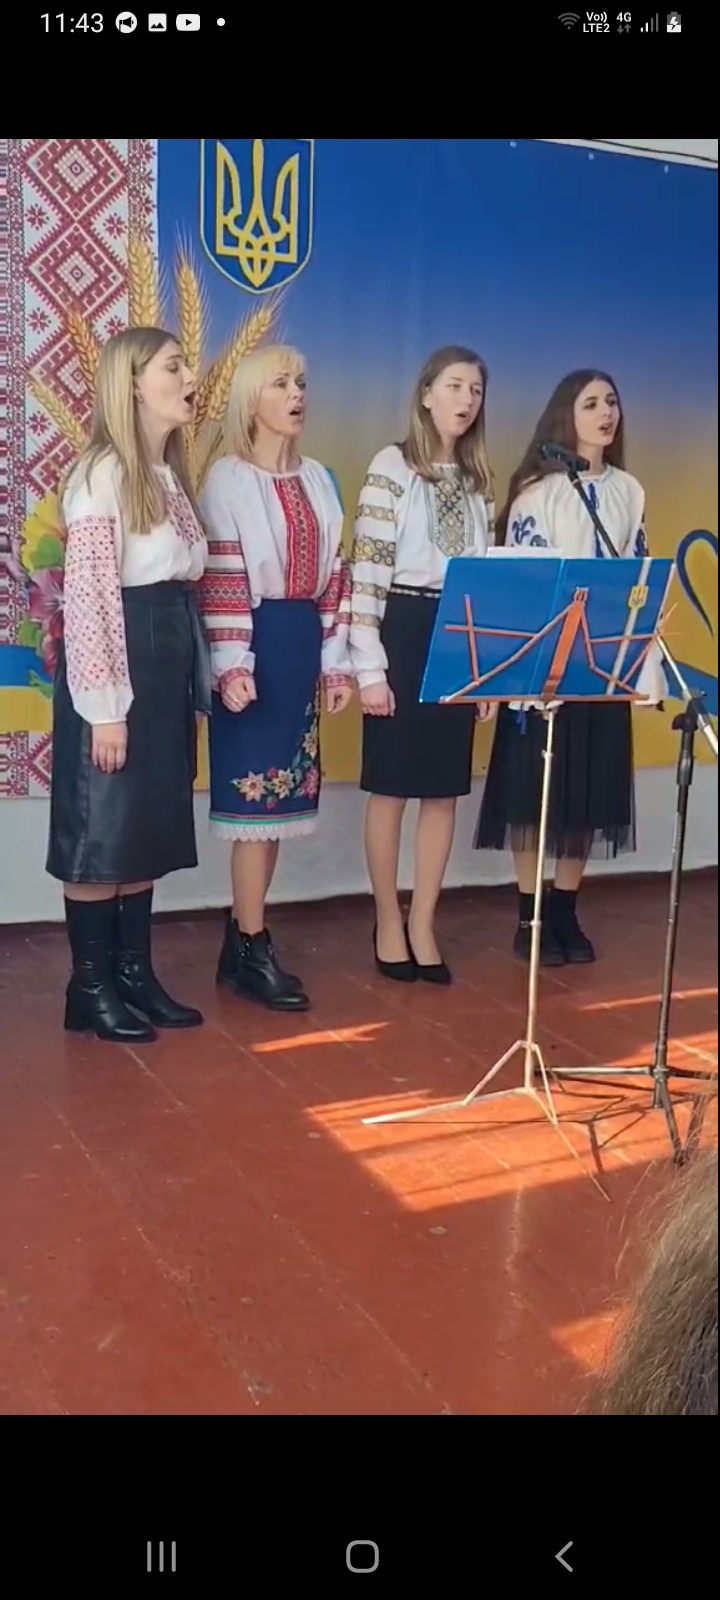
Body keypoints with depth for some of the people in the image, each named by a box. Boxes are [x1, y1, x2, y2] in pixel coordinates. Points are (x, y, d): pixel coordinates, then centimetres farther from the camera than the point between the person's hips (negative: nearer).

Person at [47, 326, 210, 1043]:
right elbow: (87, 595, -17)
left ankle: (135, 974, 24)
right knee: (101, 830, 0)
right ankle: (91, 988, 12)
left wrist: (196, 677, 12)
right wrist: (103, 706, -20)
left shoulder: (168, 476, 15)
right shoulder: (102, 475, -12)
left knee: (151, 826, 13)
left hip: (168, 666, 9)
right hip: (118, 665, -9)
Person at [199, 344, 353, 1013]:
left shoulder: (317, 479, 14)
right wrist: (230, 664, -19)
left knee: (280, 795, 8)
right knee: (255, 791, -5)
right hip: (256, 642, -6)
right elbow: (220, 577, -11)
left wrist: (336, 661, 9)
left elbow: (334, 573, 13)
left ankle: (240, 937, 19)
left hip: (304, 644, 7)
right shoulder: (227, 479, -4)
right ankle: (254, 951, 4)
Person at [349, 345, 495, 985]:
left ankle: (423, 926, 19)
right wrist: (369, 665, -15)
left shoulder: (478, 479, 13)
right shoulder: (392, 466, -5)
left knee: (445, 789, 8)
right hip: (405, 629, -5)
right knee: (392, 788, 3)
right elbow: (366, 569, -10)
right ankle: (389, 924, 18)